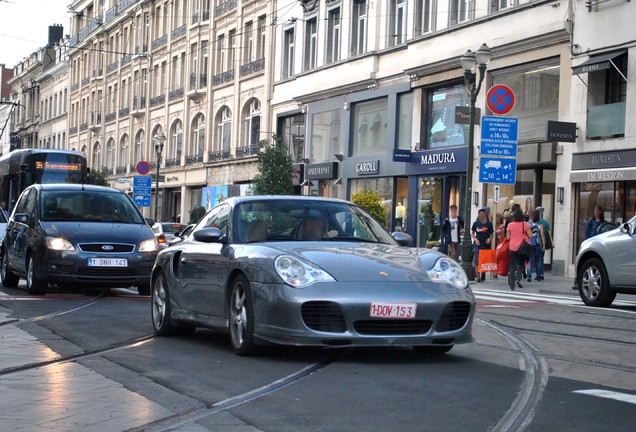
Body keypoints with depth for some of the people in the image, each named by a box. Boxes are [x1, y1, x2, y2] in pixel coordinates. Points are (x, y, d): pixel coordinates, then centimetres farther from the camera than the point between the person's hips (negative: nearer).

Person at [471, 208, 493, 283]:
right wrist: (475, 239, -8)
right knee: (477, 260, -10)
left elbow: (491, 234, 8)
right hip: (477, 244, -1)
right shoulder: (476, 223, 3)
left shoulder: (489, 224, 3)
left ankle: (483, 275, 28)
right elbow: (472, 233, 9)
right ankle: (478, 276, -8)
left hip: (486, 244, 1)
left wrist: (490, 238, -12)